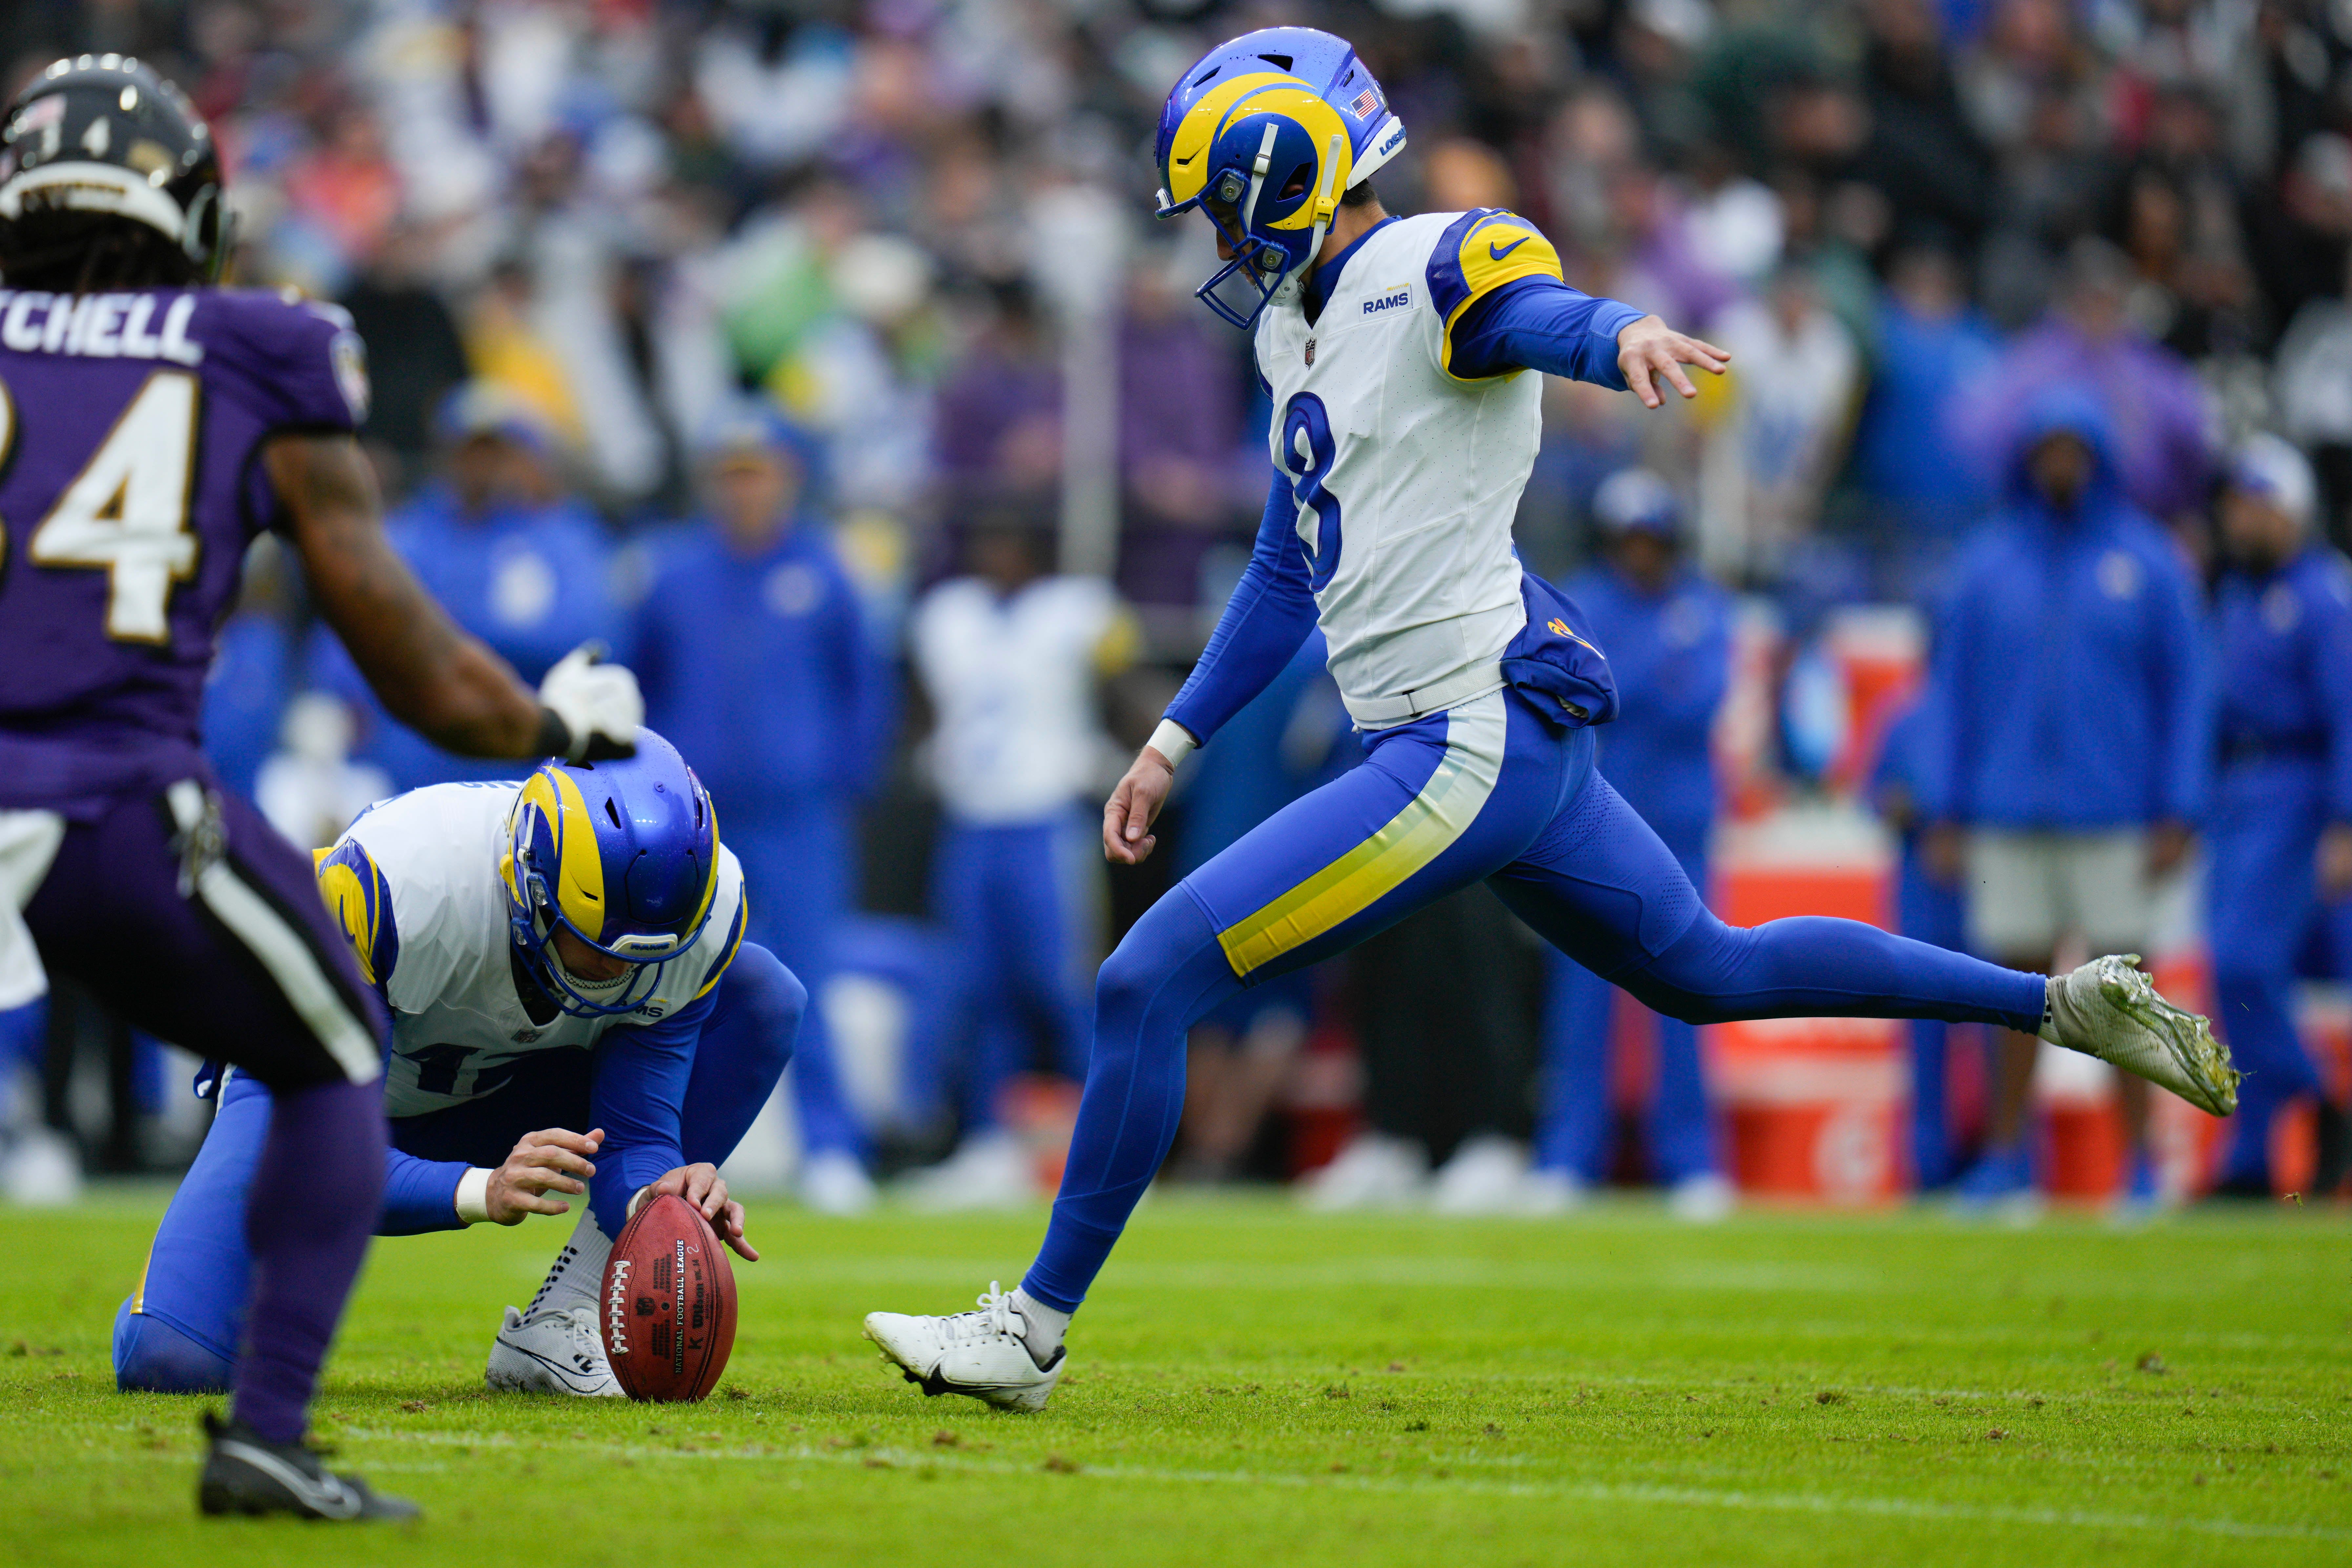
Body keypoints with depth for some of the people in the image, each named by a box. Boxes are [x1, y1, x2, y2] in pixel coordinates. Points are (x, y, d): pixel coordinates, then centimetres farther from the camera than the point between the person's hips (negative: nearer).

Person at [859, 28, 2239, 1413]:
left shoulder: (1430, 272, -11)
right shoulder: (1298, 326, 17)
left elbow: (1544, 314, -34)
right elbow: (1291, 571, 27)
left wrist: (1623, 337, -57)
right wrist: (1175, 743, 26)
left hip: (1474, 749, -10)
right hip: (1501, 744, 10)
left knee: (1149, 984, -11)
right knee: (1714, 971, 23)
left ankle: (1035, 1332, -3)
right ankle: (2063, 1001, 29)